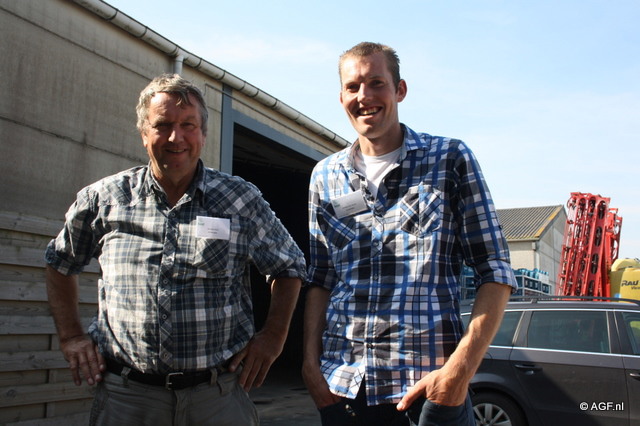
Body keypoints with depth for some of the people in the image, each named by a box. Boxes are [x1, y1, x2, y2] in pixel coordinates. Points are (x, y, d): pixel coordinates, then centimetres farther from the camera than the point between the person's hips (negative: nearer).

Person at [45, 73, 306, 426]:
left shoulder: (241, 200, -2)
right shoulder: (102, 199, 2)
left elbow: (290, 267, 8)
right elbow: (60, 262, 17)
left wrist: (273, 338, -1)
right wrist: (71, 337, 10)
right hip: (124, 396, 1)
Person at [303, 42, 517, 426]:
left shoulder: (451, 159, -1)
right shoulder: (325, 176, 9)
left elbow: (495, 273, -4)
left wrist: (461, 368, -13)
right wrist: (311, 360, 2)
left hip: (429, 383, -3)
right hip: (342, 383, 3)